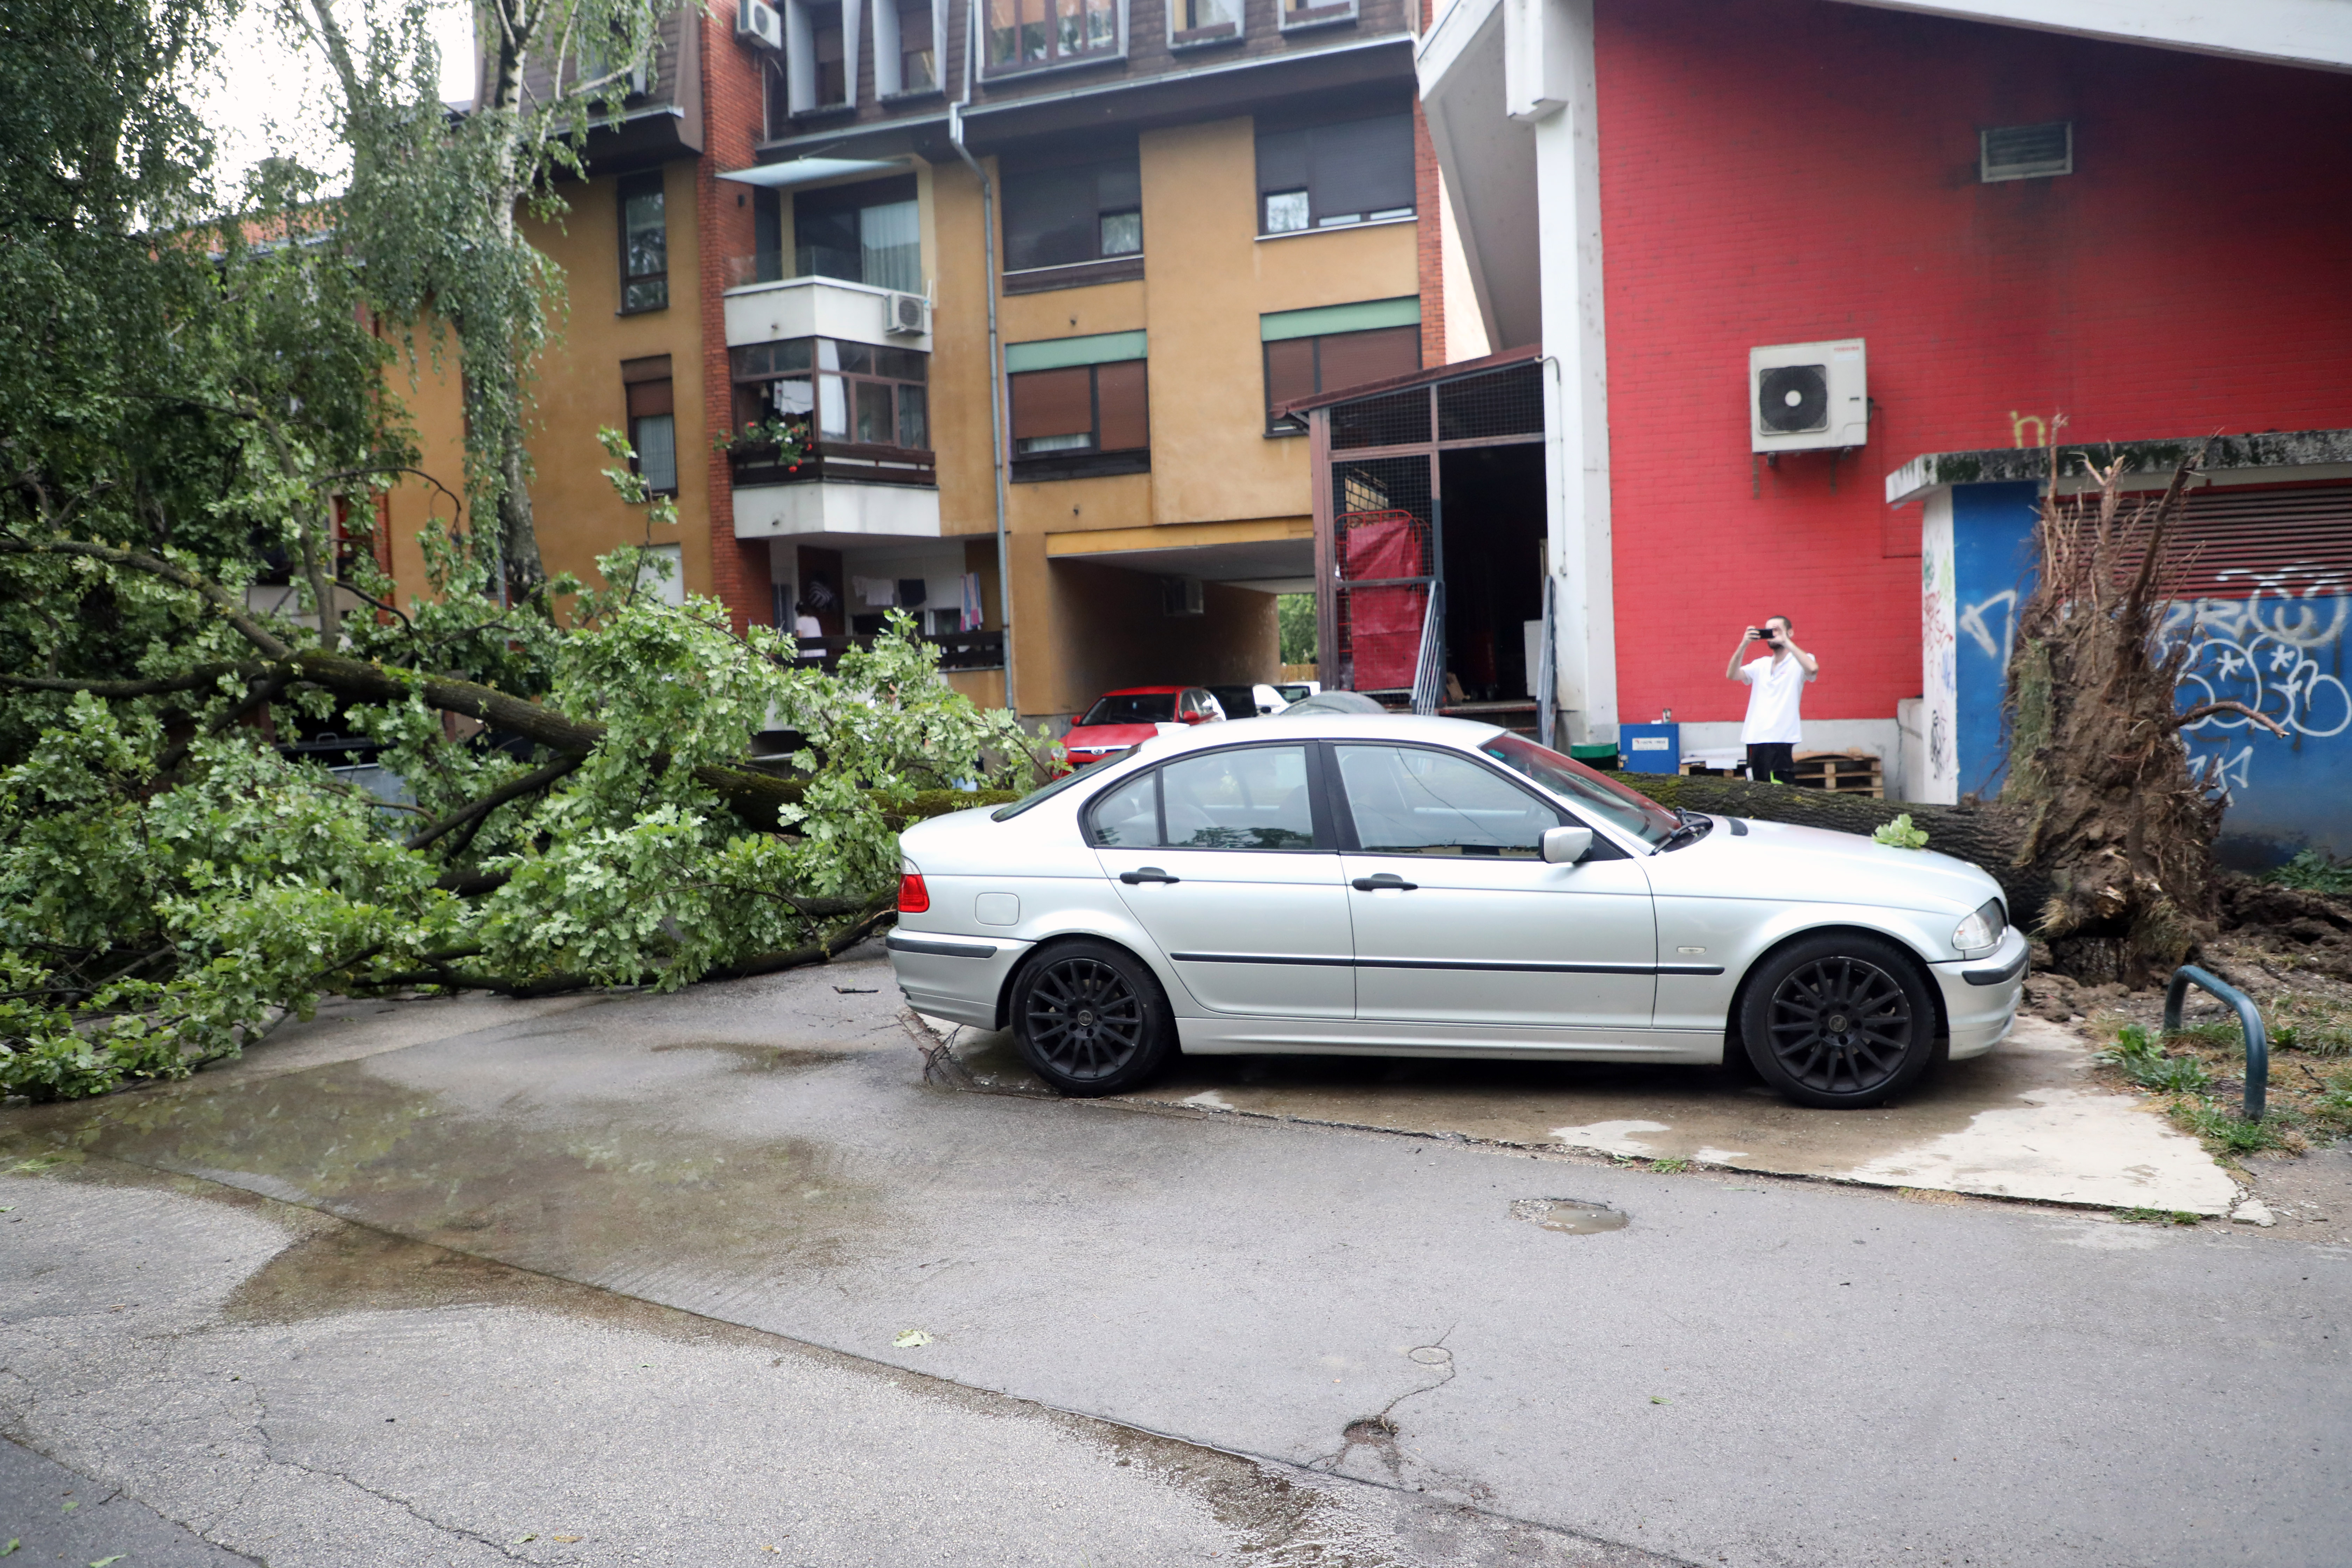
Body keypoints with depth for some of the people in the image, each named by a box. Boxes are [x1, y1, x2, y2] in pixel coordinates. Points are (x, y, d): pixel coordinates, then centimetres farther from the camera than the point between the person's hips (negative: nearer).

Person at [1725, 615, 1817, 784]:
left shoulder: (1798, 662, 4)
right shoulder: (1761, 664, 18)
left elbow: (1813, 668, -19)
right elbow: (1732, 675, 5)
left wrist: (1786, 642, -16)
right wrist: (1743, 645, -7)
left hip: (1781, 740, -5)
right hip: (1755, 739, 5)